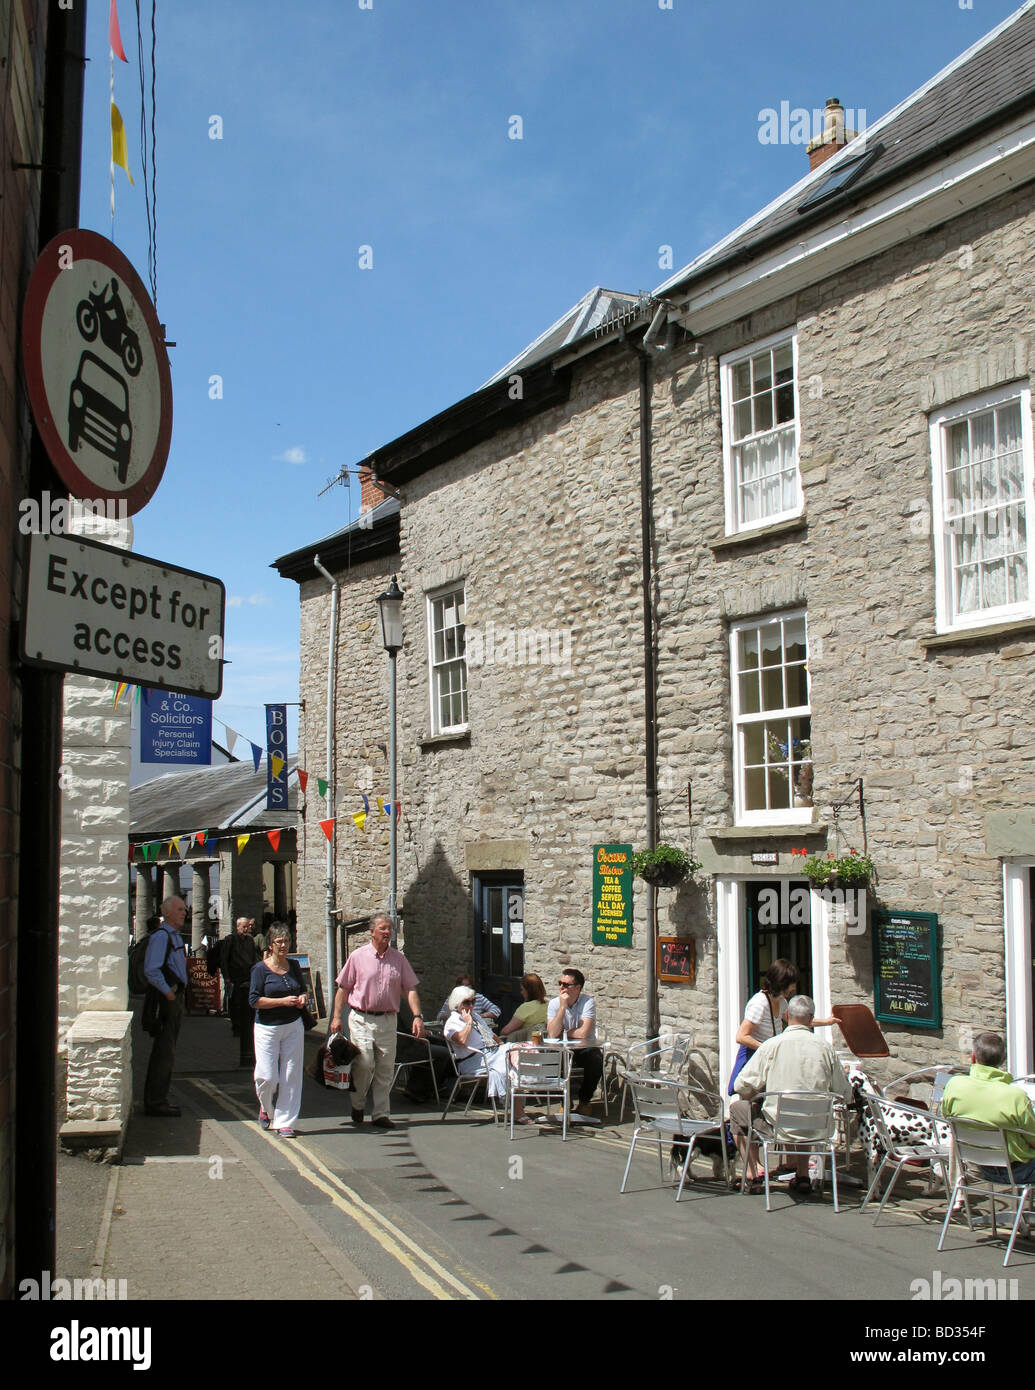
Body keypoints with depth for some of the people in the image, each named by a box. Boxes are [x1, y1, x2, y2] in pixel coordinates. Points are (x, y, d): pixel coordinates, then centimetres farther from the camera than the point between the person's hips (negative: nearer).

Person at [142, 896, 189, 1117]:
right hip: (165, 999, -10)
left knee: (166, 1052, 14)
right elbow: (151, 970, -22)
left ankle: (158, 1099, 22)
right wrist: (168, 993, -20)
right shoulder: (160, 936, -14)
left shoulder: (175, 936, 18)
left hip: (175, 998, 10)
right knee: (164, 1053, -8)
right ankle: (155, 1102, -4)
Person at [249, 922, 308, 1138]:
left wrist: (302, 998, 0)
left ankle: (284, 1122, 9)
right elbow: (254, 1000, -12)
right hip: (267, 1028, -4)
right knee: (267, 1076, -6)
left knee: (291, 1076, 1)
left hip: (293, 1026, 4)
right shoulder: (261, 968, -6)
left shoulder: (293, 966, 9)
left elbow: (303, 989, 23)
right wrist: (283, 1001, -18)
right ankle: (266, 1108, 26)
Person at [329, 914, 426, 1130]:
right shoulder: (358, 956, 1)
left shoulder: (399, 959, 8)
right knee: (364, 1063, -11)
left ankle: (381, 1113, 11)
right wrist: (337, 1016, -2)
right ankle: (357, 1105, 13)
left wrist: (417, 1016, -7)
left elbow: (410, 989, 5)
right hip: (361, 1019, -3)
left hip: (388, 1020, 3)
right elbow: (343, 988, 4)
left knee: (386, 1067, 2)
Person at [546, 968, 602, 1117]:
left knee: (596, 1059, -32)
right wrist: (563, 1007, -21)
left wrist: (561, 1033, -8)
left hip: (585, 1048, -2)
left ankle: (584, 1101, -4)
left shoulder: (588, 1002, -11)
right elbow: (552, 1034, -18)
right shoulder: (554, 1004, -3)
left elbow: (583, 1033, -22)